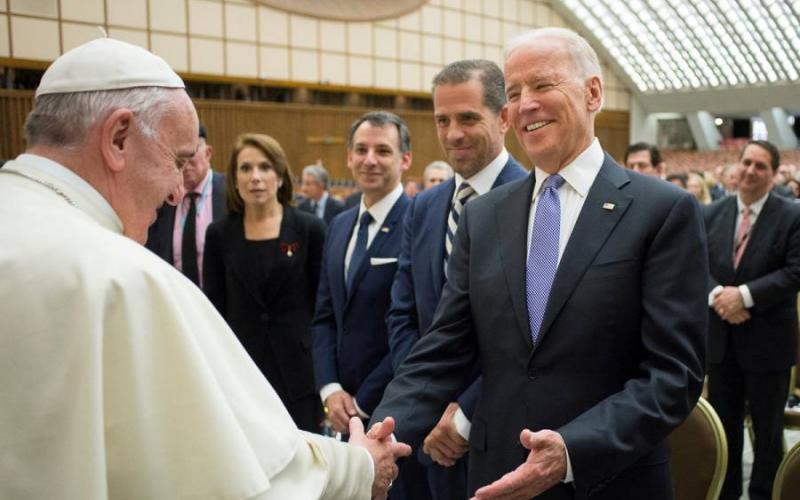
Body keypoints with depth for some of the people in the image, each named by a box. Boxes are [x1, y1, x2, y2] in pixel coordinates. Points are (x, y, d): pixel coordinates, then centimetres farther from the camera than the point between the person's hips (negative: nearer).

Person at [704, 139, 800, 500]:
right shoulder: (712, 213, 5)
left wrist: (744, 294, -21)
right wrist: (717, 295, -17)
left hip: (767, 339, -3)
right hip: (720, 335, 3)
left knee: (767, 426, 11)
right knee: (723, 422, 14)